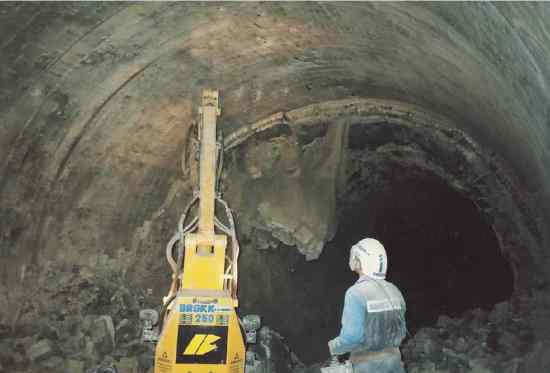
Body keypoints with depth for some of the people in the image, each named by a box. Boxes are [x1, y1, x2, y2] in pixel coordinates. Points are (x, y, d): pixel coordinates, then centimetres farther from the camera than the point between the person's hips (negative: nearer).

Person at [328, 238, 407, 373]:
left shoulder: (356, 293, -18)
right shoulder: (394, 291, 1)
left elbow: (351, 336, -22)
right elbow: (401, 331, 9)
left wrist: (334, 347, -3)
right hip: (394, 361, 6)